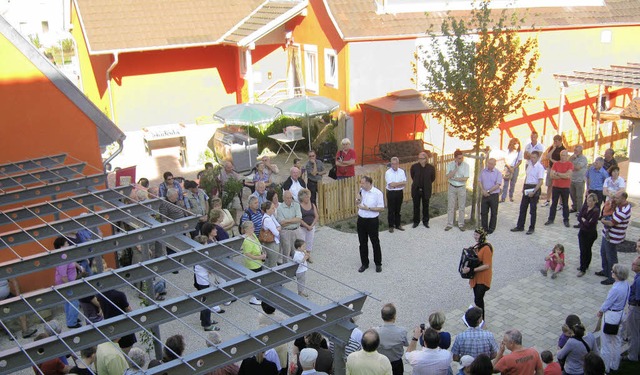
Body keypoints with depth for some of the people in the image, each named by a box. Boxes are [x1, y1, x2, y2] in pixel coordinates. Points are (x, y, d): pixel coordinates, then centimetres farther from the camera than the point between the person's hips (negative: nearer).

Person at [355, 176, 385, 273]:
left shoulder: (377, 193, -15)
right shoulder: (361, 191, 1)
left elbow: (381, 208, -14)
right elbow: (357, 203, 16)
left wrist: (368, 208, -21)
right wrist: (358, 200, -8)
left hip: (372, 220, -5)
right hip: (361, 220, 5)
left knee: (375, 243, 7)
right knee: (362, 243, 12)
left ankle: (378, 264, 21)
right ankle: (364, 263, 25)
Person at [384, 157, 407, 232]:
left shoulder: (402, 171, 4)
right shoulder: (388, 172, -9)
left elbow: (405, 183, -6)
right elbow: (391, 184, -19)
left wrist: (395, 185, -16)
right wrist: (400, 183, -9)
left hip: (400, 192, 4)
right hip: (391, 193, -3)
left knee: (398, 209, 14)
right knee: (391, 210, 3)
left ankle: (398, 224, 25)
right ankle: (391, 226, 12)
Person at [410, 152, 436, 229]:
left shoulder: (431, 168, -10)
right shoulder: (414, 166, -9)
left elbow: (433, 178, 7)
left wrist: (427, 184, 11)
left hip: (426, 190, 0)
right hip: (416, 190, 0)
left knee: (426, 206, 11)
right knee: (416, 206, 9)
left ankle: (425, 221, 25)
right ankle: (416, 221, 23)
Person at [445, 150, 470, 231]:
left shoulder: (466, 165, -10)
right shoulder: (450, 164, -6)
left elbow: (465, 178, -16)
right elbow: (448, 176, -16)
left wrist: (453, 178, -14)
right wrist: (456, 168, -24)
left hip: (461, 188, -1)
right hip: (452, 188, 1)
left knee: (461, 207, 6)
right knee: (450, 207, 5)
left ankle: (461, 224, 16)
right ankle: (449, 224, 12)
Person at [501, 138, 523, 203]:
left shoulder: (520, 152, 2)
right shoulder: (508, 150, -1)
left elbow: (520, 161, 2)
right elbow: (505, 160, 0)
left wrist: (514, 168, -9)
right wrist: (510, 167, -9)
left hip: (515, 168, 1)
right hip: (508, 167, -1)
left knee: (513, 183, 3)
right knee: (506, 183, -7)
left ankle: (511, 197, 15)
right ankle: (503, 198, -9)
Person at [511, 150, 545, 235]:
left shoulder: (540, 167, -14)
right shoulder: (529, 165, 8)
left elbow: (540, 182, -18)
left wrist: (533, 192, -22)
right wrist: (523, 187, 12)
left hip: (535, 188, -7)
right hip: (527, 188, 7)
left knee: (533, 209, 3)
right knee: (522, 208, 10)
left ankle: (532, 228, 15)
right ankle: (520, 226, 20)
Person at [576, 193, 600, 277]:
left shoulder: (596, 211, -20)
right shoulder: (585, 206, -1)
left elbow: (590, 224, -24)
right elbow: (579, 217, -5)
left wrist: (583, 220, -10)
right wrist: (585, 221, -17)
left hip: (591, 233, -5)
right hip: (582, 231, 5)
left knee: (586, 250, 3)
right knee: (582, 250, 9)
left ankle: (583, 269, 12)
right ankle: (584, 266, 24)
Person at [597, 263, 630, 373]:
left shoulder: (616, 289, -30)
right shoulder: (626, 285, -4)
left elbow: (608, 303, -20)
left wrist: (600, 311, 1)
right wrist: (603, 309, 9)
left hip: (611, 316, -9)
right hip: (620, 313, 9)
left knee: (606, 342, 8)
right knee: (617, 340, 22)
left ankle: (605, 368, 21)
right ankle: (614, 366, 36)